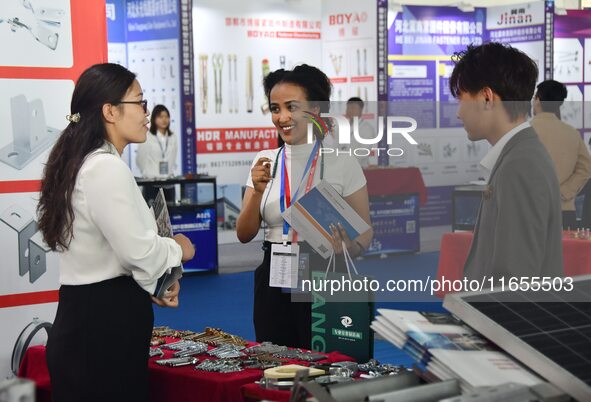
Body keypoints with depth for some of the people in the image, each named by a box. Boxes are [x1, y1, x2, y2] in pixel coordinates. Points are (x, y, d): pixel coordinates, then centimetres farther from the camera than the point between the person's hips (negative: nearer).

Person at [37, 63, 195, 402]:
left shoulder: (82, 164, 14)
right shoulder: (107, 169, -17)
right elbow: (138, 250, -20)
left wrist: (152, 285, 12)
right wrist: (178, 249, -1)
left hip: (84, 317, 9)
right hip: (105, 324, -9)